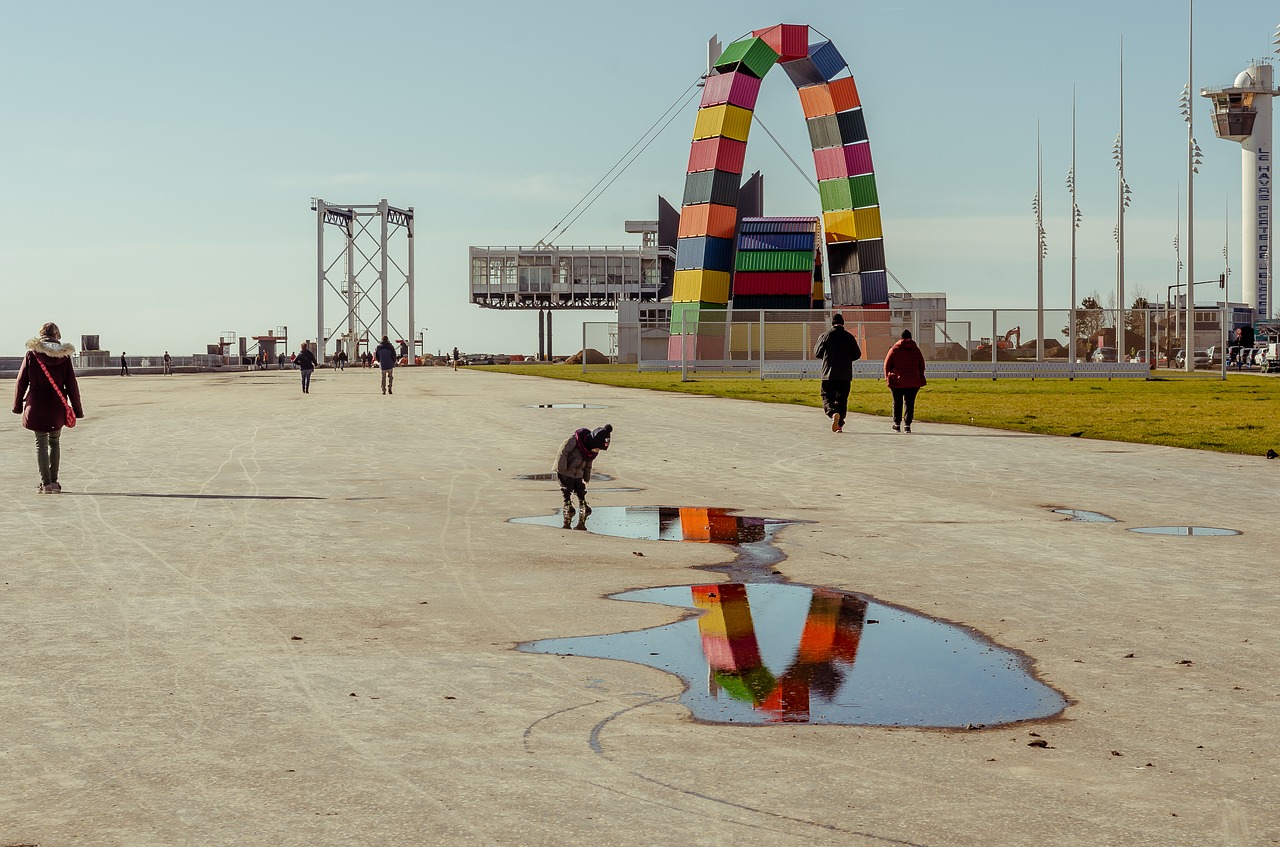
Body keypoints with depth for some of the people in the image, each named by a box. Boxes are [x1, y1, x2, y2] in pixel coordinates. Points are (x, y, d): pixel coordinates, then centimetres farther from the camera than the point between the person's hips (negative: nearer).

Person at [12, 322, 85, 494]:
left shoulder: (32, 354, -4)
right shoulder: (64, 356, -2)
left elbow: (21, 382, -1)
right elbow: (72, 385, 0)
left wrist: (17, 405, 10)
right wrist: (77, 409, 7)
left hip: (36, 408, -2)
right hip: (57, 408, 2)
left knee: (41, 443, 4)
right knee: (55, 442, 16)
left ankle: (45, 483, -3)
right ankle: (54, 481, 16)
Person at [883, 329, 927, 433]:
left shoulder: (894, 349, -1)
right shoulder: (916, 350, 4)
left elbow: (887, 365, 0)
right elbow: (922, 366, 8)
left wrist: (887, 377, 10)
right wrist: (920, 380, 16)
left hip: (897, 381, -1)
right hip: (913, 382, 1)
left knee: (897, 403, 11)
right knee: (909, 403, 2)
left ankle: (897, 424, 13)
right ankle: (907, 424, -6)